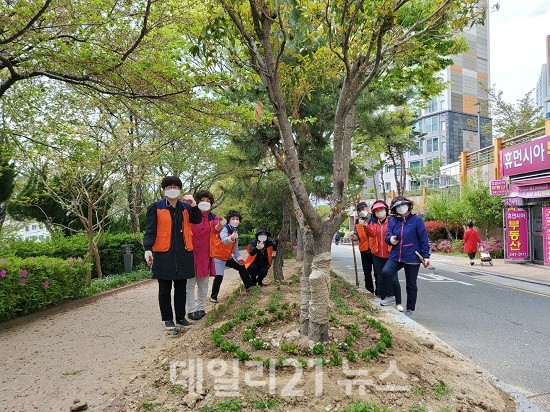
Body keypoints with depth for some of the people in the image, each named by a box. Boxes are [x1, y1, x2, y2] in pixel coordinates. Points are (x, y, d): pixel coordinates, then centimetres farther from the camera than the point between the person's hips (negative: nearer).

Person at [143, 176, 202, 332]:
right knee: (165, 289, 6)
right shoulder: (156, 207, -2)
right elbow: (150, 230, -7)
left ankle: (180, 318, 23)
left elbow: (197, 220, 0)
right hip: (163, 254, -4)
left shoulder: (185, 207, 10)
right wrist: (148, 249, -18)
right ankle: (167, 319, 19)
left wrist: (193, 205, -13)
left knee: (181, 288, 12)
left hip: (183, 253, 4)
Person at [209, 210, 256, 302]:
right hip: (218, 256, -8)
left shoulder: (235, 231, 6)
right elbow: (224, 240, -41)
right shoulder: (224, 228, -20)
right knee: (219, 277, -17)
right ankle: (213, 297, -1)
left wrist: (238, 257, 0)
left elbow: (235, 247, 12)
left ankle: (249, 285, 28)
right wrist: (231, 237, -61)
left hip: (228, 256, 8)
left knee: (241, 267, 13)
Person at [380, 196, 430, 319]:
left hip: (412, 258, -3)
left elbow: (423, 239, -4)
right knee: (386, 272, -23)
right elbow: (388, 236, 6)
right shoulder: (393, 221, 7)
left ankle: (410, 310, 26)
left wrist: (426, 256, -5)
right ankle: (391, 296, 1)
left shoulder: (417, 220, -4)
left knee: (411, 285, 9)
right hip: (396, 256, 3)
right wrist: (390, 239, -19)